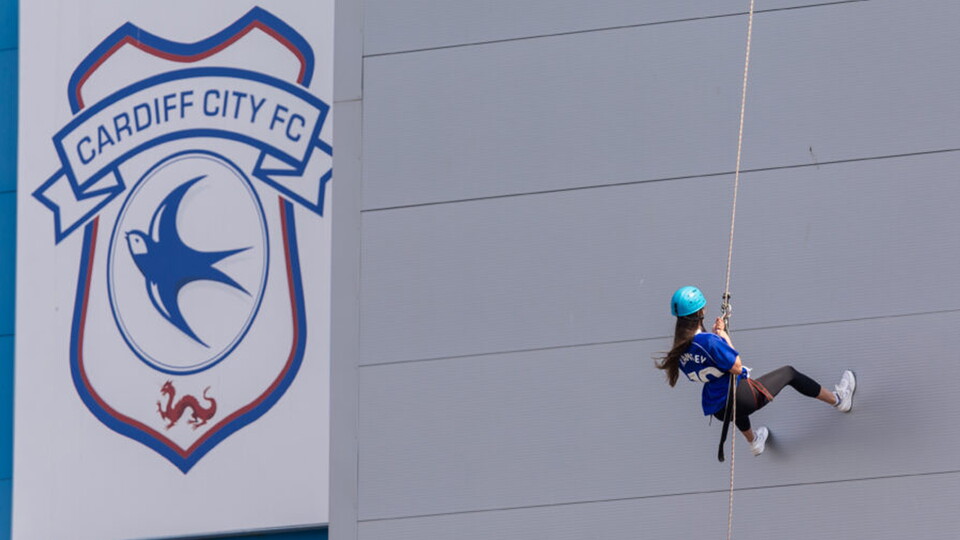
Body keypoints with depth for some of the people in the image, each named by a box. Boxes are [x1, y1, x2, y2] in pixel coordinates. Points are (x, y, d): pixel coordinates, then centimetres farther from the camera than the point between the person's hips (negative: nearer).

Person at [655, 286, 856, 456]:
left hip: (718, 409, 7)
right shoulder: (708, 341, -28)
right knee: (789, 372, 16)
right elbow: (737, 367, -19)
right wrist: (725, 338, -10)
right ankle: (838, 400, 34)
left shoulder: (679, 348, -5)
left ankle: (753, 441, 65)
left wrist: (717, 335, 7)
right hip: (745, 398, -7)